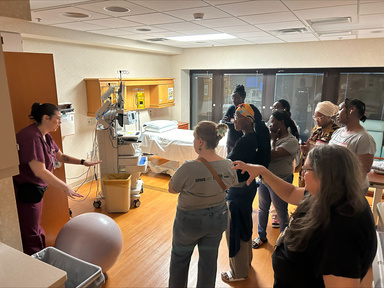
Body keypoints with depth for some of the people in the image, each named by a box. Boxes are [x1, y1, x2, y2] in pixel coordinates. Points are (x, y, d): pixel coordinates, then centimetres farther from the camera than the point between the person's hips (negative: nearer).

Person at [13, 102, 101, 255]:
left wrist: (83, 162, 7)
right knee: (30, 235, 3)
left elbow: (60, 156, 17)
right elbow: (40, 171, -32)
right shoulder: (31, 137, -26)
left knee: (36, 229, 22)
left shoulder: (45, 136, 6)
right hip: (24, 192, -10)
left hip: (35, 189, 10)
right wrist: (65, 188, -31)